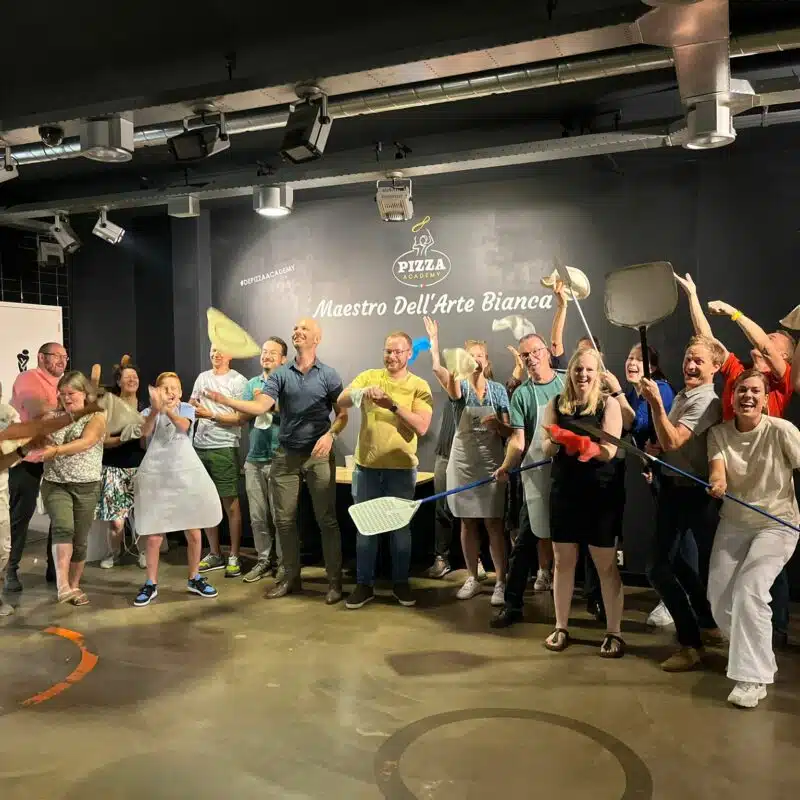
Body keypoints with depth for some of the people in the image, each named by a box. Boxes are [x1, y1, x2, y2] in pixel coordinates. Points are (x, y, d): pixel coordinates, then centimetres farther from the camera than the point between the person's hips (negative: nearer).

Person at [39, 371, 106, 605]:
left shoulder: (96, 417, -1)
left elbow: (85, 443, -18)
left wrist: (56, 450, -30)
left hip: (86, 486, -1)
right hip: (55, 484, 1)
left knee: (80, 539, 5)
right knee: (63, 527, -23)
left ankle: (74, 586, 22)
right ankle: (62, 586, -27)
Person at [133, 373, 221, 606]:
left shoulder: (187, 408, 6)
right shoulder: (148, 412, 5)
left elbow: (183, 426, -17)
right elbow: (145, 432, -18)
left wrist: (168, 409, -36)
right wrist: (156, 410, -36)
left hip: (186, 474, 1)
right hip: (155, 476, -1)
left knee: (194, 532, 7)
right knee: (153, 536, 0)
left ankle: (194, 579, 24)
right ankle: (151, 584, 14)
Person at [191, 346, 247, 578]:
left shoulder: (238, 381, -4)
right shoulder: (202, 377, 14)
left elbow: (241, 418, -10)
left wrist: (211, 415, -16)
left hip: (224, 449, -6)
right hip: (199, 447, 6)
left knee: (230, 505, -1)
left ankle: (233, 557, 8)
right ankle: (214, 554, 22)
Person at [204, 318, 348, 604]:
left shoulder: (328, 375, 0)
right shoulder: (280, 374, 4)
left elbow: (342, 414, -1)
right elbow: (260, 406, -10)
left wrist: (330, 434, -19)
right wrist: (225, 400, -25)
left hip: (318, 454, -3)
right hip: (286, 454, 3)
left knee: (326, 519, 0)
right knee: (284, 518, 7)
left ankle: (335, 581, 9)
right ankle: (291, 577, 21)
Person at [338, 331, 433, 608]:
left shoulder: (419, 386, -2)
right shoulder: (368, 377, 4)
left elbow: (422, 427, -13)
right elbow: (340, 402, -9)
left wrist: (393, 405, -23)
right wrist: (363, 393, -28)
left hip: (401, 467, -1)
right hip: (366, 464, 2)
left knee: (400, 525, 9)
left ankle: (400, 582, 24)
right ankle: (364, 584, 19)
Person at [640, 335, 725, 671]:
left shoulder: (708, 402, -15)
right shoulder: (680, 396, 12)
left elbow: (673, 441, -25)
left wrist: (656, 404, -32)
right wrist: (657, 449, 4)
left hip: (695, 493, -8)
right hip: (672, 487, 8)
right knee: (665, 562, 14)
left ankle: (691, 643, 17)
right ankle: (707, 624, 33)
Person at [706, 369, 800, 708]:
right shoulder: (719, 433, -5)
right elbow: (717, 465, -20)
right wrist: (717, 481, -44)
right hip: (733, 523, 5)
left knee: (749, 592, -20)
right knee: (718, 597, 5)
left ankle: (752, 678, -8)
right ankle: (754, 655, 33)